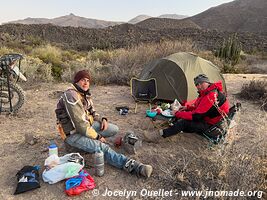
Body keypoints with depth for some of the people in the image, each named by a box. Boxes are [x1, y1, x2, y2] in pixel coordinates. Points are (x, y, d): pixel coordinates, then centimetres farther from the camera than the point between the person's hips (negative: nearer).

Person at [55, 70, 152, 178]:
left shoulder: (85, 94, 5)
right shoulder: (71, 95, -23)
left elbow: (92, 112, 17)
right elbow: (80, 124, -26)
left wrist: (102, 119, -5)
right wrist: (97, 136, -17)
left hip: (87, 126, 9)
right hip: (73, 134, -9)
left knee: (114, 129, -1)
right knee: (102, 147, -28)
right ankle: (131, 166, -31)